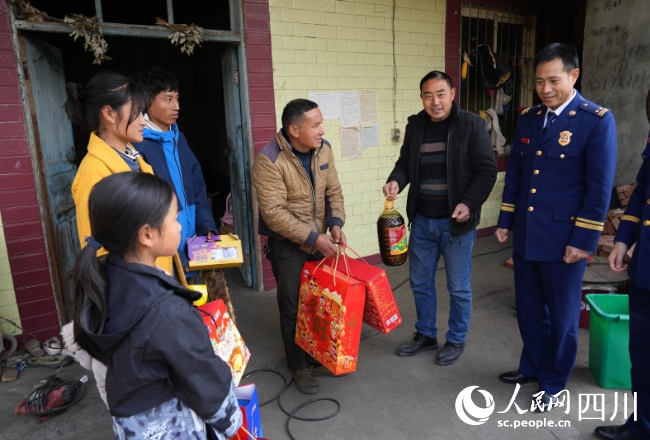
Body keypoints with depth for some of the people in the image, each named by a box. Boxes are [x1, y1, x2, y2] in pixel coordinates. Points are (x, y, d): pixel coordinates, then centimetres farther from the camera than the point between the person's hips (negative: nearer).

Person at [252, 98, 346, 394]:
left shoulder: (323, 149, -3)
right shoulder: (269, 161, -22)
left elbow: (333, 191, 3)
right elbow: (273, 212, -25)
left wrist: (336, 223, -14)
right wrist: (312, 238, -25)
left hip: (320, 240, 6)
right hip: (287, 245, -5)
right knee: (294, 307, 6)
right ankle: (299, 366, 27)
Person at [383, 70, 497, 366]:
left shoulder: (472, 125, -8)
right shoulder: (415, 126, 6)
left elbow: (487, 170, -9)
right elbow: (405, 163, 13)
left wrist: (469, 203, -23)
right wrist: (395, 181, -9)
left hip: (456, 222, -4)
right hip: (422, 220, 5)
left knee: (458, 287, 10)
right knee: (420, 282, 15)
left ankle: (456, 341, 31)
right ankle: (425, 335, 36)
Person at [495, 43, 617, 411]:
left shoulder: (597, 120, -9)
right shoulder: (528, 118, 7)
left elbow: (600, 188, -11)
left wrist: (583, 240, -14)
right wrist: (505, 221, 10)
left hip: (564, 239, -5)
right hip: (525, 236, 5)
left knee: (562, 316, 11)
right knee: (529, 309, 18)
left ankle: (554, 382, 31)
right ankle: (532, 366, 40)